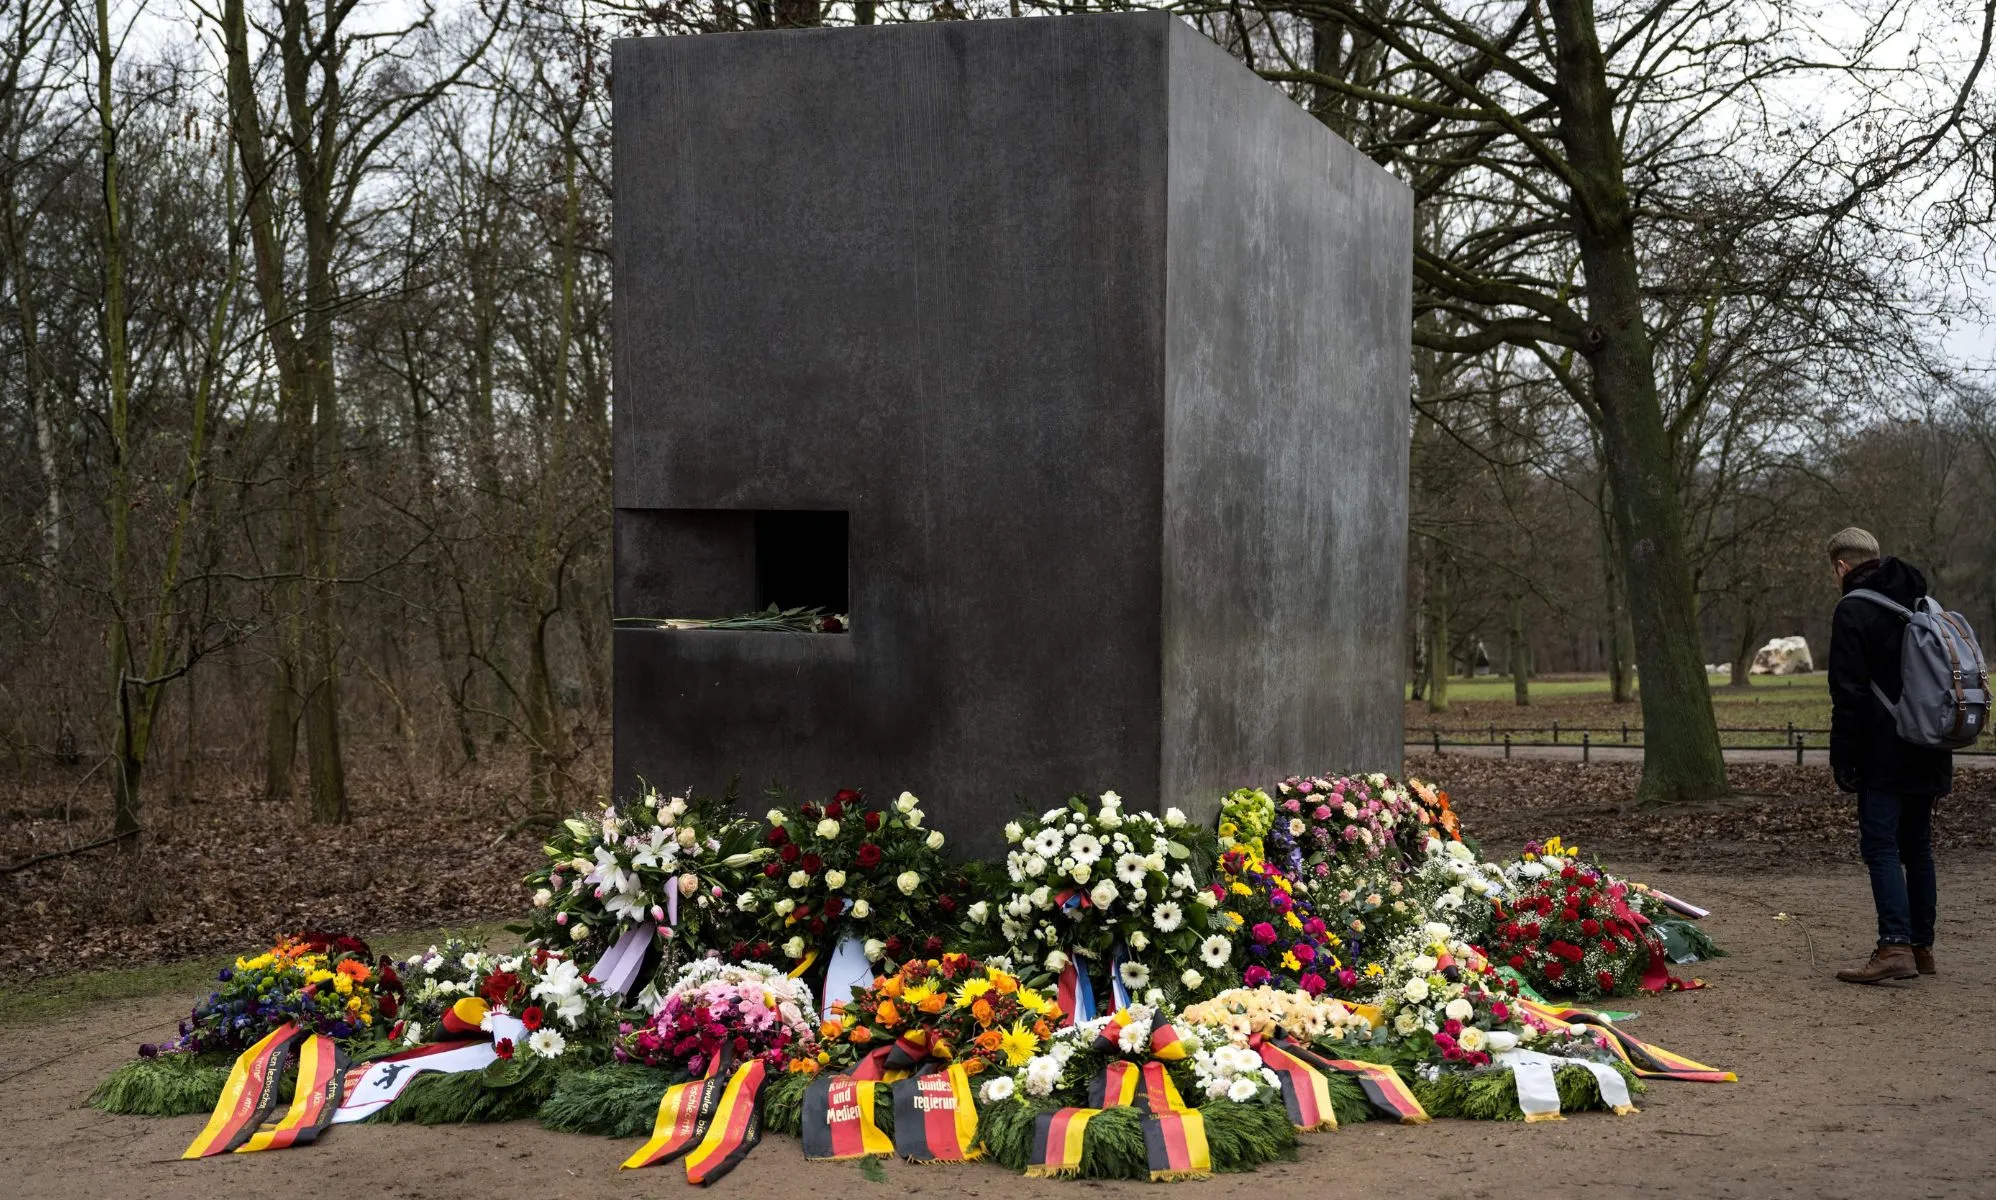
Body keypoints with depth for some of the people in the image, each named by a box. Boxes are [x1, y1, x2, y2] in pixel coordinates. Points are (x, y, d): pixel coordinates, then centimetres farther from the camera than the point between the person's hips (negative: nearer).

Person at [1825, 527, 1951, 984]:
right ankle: (1921, 946, 16)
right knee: (1917, 846, 13)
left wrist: (1842, 758, -10)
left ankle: (1895, 946, -19)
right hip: (1928, 756, 8)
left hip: (1884, 756, -8)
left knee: (1881, 847, -9)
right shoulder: (1923, 604, 16)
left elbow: (1849, 693, -14)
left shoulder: (1853, 610, -10)